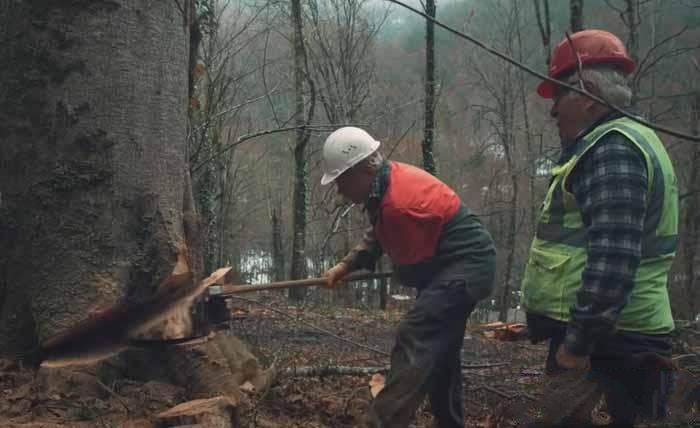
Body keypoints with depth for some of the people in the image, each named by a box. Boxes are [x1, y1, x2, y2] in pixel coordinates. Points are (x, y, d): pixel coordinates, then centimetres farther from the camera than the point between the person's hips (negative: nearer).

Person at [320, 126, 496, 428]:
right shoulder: (387, 182, 4)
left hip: (465, 265, -11)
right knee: (439, 350, 17)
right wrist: (347, 265, 7)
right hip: (462, 264, 11)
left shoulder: (401, 203, -28)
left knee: (414, 339, -22)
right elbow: (377, 235, 18)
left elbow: (413, 270, -18)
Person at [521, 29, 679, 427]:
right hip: (613, 338, 10)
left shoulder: (613, 148, -14)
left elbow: (613, 260, -24)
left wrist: (577, 344, -23)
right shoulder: (614, 143, 19)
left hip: (605, 343, -10)